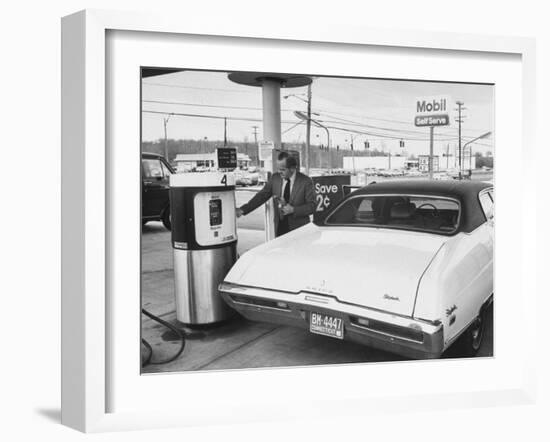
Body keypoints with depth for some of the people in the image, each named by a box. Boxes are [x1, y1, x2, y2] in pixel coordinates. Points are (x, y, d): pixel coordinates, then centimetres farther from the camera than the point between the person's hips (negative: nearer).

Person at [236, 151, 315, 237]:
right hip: (280, 229, 3)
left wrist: (293, 210, -20)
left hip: (300, 229, -3)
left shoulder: (306, 181, -8)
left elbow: (311, 206, -7)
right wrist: (243, 209, -5)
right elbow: (262, 196, 4)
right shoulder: (275, 178, 2)